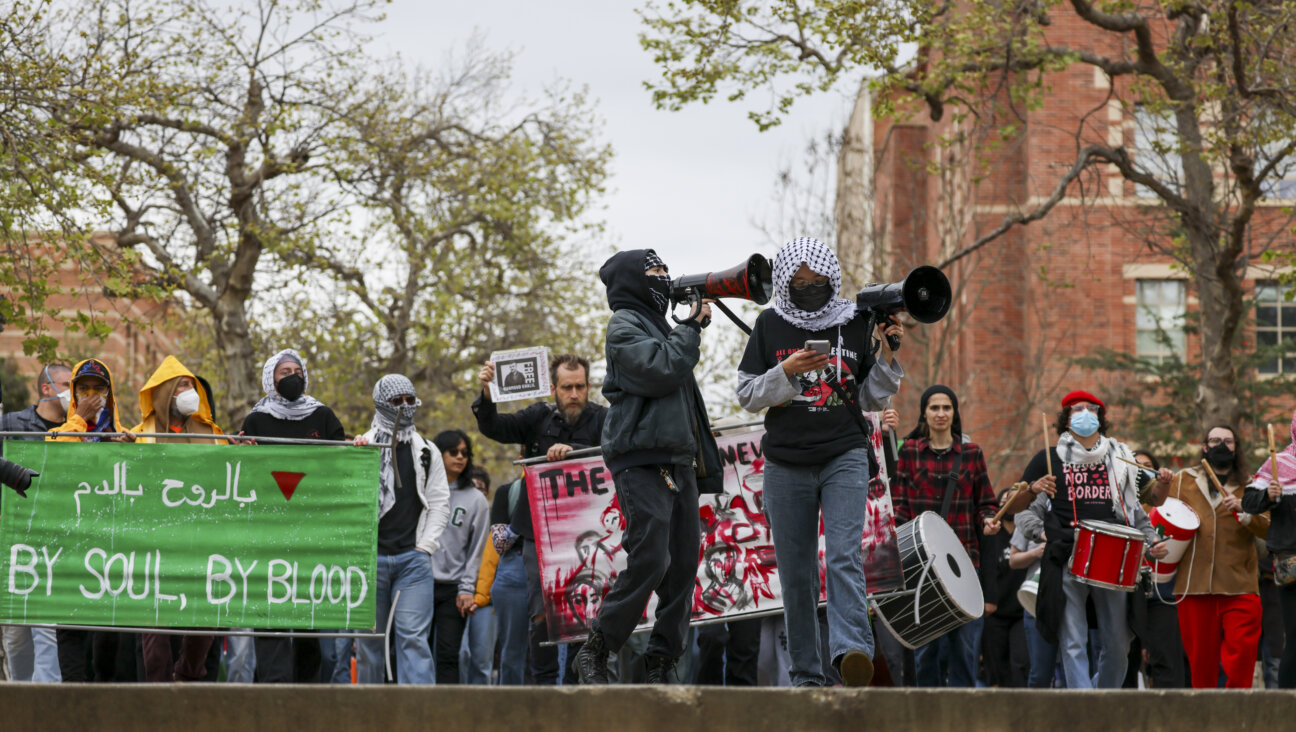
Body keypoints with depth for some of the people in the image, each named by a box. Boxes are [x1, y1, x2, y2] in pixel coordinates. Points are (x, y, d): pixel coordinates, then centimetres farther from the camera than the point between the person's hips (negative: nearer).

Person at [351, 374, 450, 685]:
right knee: (369, 637, 3)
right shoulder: (362, 447, 7)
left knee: (413, 635, -9)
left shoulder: (427, 453, 13)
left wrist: (426, 545, 0)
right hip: (371, 555, 0)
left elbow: (440, 503, 11)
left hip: (413, 557, 0)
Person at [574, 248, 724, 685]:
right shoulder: (625, 324, -1)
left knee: (683, 564, 2)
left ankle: (661, 665, 5)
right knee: (649, 559, -17)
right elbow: (659, 371, -17)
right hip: (641, 459, -9)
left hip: (678, 460, 9)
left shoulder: (659, 325, 26)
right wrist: (692, 329, -4)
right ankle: (594, 654, -9)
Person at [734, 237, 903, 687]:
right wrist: (786, 372, -12)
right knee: (796, 573, 3)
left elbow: (872, 400, 12)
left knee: (844, 556, -20)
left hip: (845, 457, -1)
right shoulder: (770, 326, 6)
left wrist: (886, 355, -4)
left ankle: (851, 650, -33)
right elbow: (746, 396, 4)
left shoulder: (855, 324, 7)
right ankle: (807, 674, 9)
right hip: (786, 463, 1)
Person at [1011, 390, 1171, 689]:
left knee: (1118, 644, 3)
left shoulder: (1120, 458, 19)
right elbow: (1014, 506, 12)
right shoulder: (1049, 459, 12)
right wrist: (1033, 489, -7)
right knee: (1073, 644, -8)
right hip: (1067, 560, -2)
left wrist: (1162, 484, 3)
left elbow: (1152, 497, 24)